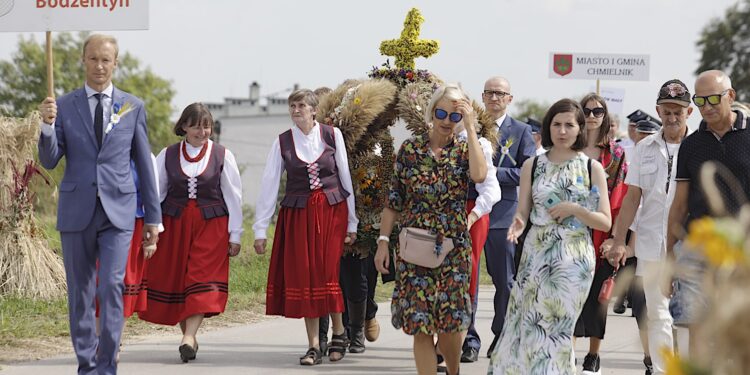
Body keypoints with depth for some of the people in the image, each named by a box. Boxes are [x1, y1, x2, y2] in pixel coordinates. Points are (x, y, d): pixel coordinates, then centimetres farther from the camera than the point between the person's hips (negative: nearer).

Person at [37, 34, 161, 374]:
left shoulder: (133, 107, 6)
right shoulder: (64, 106, 5)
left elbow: (144, 165, 9)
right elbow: (49, 161, 0)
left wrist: (153, 218, 8)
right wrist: (48, 126, -18)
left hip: (117, 213, -1)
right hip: (76, 213, 1)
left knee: (112, 287, -15)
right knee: (80, 294, 7)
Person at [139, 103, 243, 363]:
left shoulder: (222, 156, 1)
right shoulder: (168, 155, 4)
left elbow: (233, 196, 3)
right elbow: (155, 192, 8)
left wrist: (235, 235, 2)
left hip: (211, 225, -2)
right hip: (174, 224, 2)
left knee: (202, 282, -12)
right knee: (173, 281, 3)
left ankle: (189, 338, -20)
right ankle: (189, 336, 15)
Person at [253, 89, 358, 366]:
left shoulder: (333, 136, 1)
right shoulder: (282, 143, 2)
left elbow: (346, 178, 5)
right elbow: (269, 185, 2)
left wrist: (352, 222, 5)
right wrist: (260, 229, -1)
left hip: (332, 211, -1)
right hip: (297, 215, 1)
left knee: (328, 273, -6)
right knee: (303, 277, -2)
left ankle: (339, 333, 16)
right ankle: (314, 346, 3)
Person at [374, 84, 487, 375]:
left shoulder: (464, 149, 2)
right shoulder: (410, 149, 3)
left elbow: (479, 175, -22)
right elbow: (393, 200, 5)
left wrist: (471, 128, -17)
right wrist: (383, 241, -2)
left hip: (453, 247, 0)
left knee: (451, 321, 0)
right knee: (421, 323, -3)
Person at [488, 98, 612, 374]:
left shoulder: (592, 168, 4)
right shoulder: (532, 166, 8)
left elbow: (605, 222, 3)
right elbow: (523, 212, 6)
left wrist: (575, 209, -12)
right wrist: (518, 224, -16)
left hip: (574, 258, -2)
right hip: (536, 255, 2)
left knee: (553, 328, -3)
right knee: (523, 326, -3)